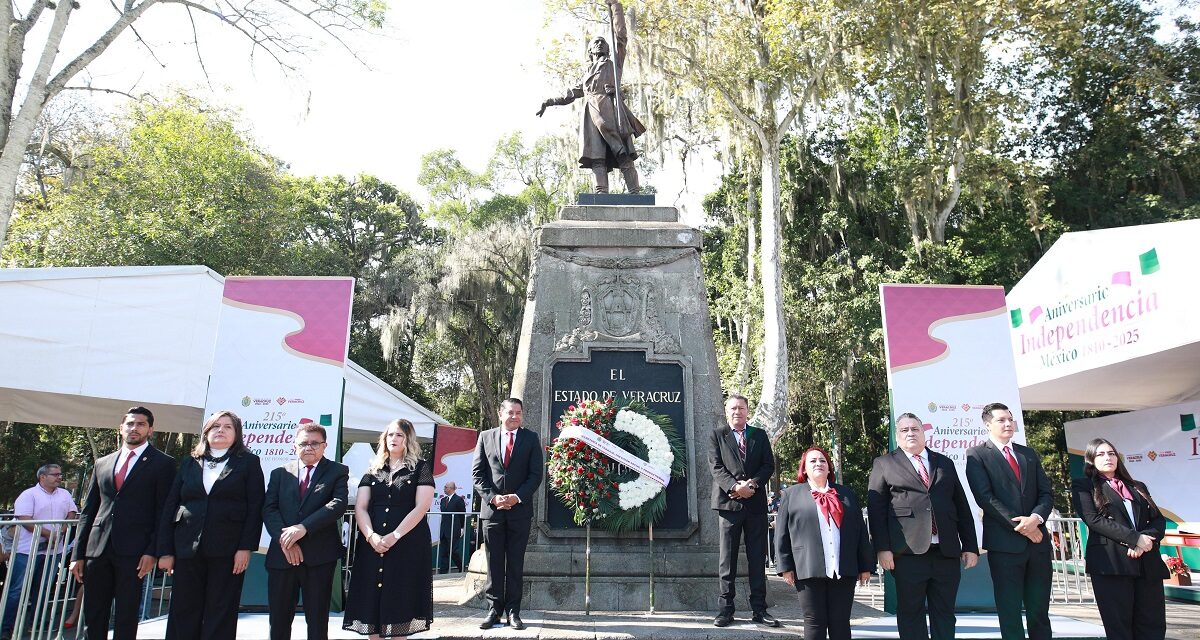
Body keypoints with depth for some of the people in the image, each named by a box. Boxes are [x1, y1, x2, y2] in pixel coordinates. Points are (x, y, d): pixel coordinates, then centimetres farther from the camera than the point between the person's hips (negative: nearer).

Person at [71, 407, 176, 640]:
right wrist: (79, 554, 10)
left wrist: (153, 551, -10)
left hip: (133, 551, -4)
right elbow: (88, 511, 16)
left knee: (126, 616, 0)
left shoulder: (163, 463, 2)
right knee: (93, 616, 9)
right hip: (97, 550, 5)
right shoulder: (102, 463, 16)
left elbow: (164, 512, -3)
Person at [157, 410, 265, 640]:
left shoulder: (248, 463, 5)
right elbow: (170, 507, 12)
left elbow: (255, 508, -2)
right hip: (188, 550, 3)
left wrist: (246, 547, -10)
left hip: (227, 551, -3)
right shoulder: (189, 463, 15)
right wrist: (165, 550, 4)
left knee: (220, 617, 1)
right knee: (182, 615, 5)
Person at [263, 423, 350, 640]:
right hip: (282, 555, 3)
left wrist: (303, 528, -21)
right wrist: (283, 539, -13)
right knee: (279, 621, 9)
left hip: (319, 556, -2)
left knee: (317, 621, 6)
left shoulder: (338, 472, 4)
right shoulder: (279, 473, 13)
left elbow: (338, 504, -11)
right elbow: (269, 509, 3)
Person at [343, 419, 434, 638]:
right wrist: (371, 535, -13)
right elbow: (360, 507, 5)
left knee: (400, 601, -2)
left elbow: (421, 507, -8)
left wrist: (394, 536, -17)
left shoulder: (421, 468, 3)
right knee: (371, 599, 2)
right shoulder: (373, 470, 13)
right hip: (373, 545, 3)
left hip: (408, 544, -3)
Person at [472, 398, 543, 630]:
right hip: (492, 509, 1)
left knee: (516, 565, 5)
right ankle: (494, 609, 14)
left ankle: (513, 611, 12)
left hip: (519, 510, 0)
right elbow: (477, 473, 3)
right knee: (494, 564, 6)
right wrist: (492, 497, -10)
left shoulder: (531, 439, 6)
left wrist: (517, 497, -12)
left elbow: (536, 474, 1)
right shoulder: (486, 437, 7)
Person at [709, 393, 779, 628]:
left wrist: (752, 484, -11)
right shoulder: (716, 435, 6)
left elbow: (769, 465, 6)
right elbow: (716, 467, -3)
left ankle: (759, 609, 12)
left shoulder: (760, 435, 14)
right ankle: (726, 609, 6)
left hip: (756, 503, 2)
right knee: (727, 558, 1)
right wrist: (735, 486, -18)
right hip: (728, 502, -2)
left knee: (757, 558, 6)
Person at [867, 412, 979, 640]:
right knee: (911, 614, 2)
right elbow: (876, 509, 0)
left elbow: (962, 507, 17)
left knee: (944, 614, 9)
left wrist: (970, 546, 10)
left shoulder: (945, 463, 18)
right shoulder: (884, 464, 7)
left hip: (947, 553, 3)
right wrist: (882, 548, -9)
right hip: (908, 553, -3)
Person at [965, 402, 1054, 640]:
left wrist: (1036, 517, -10)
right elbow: (985, 497, -10)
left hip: (1037, 540, 5)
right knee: (1010, 612, 2)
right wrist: (1019, 524, -15)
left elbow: (1046, 493, 10)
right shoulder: (977, 455, -1)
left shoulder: (1029, 454, 16)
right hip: (1004, 542, -5)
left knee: (1039, 611, 9)